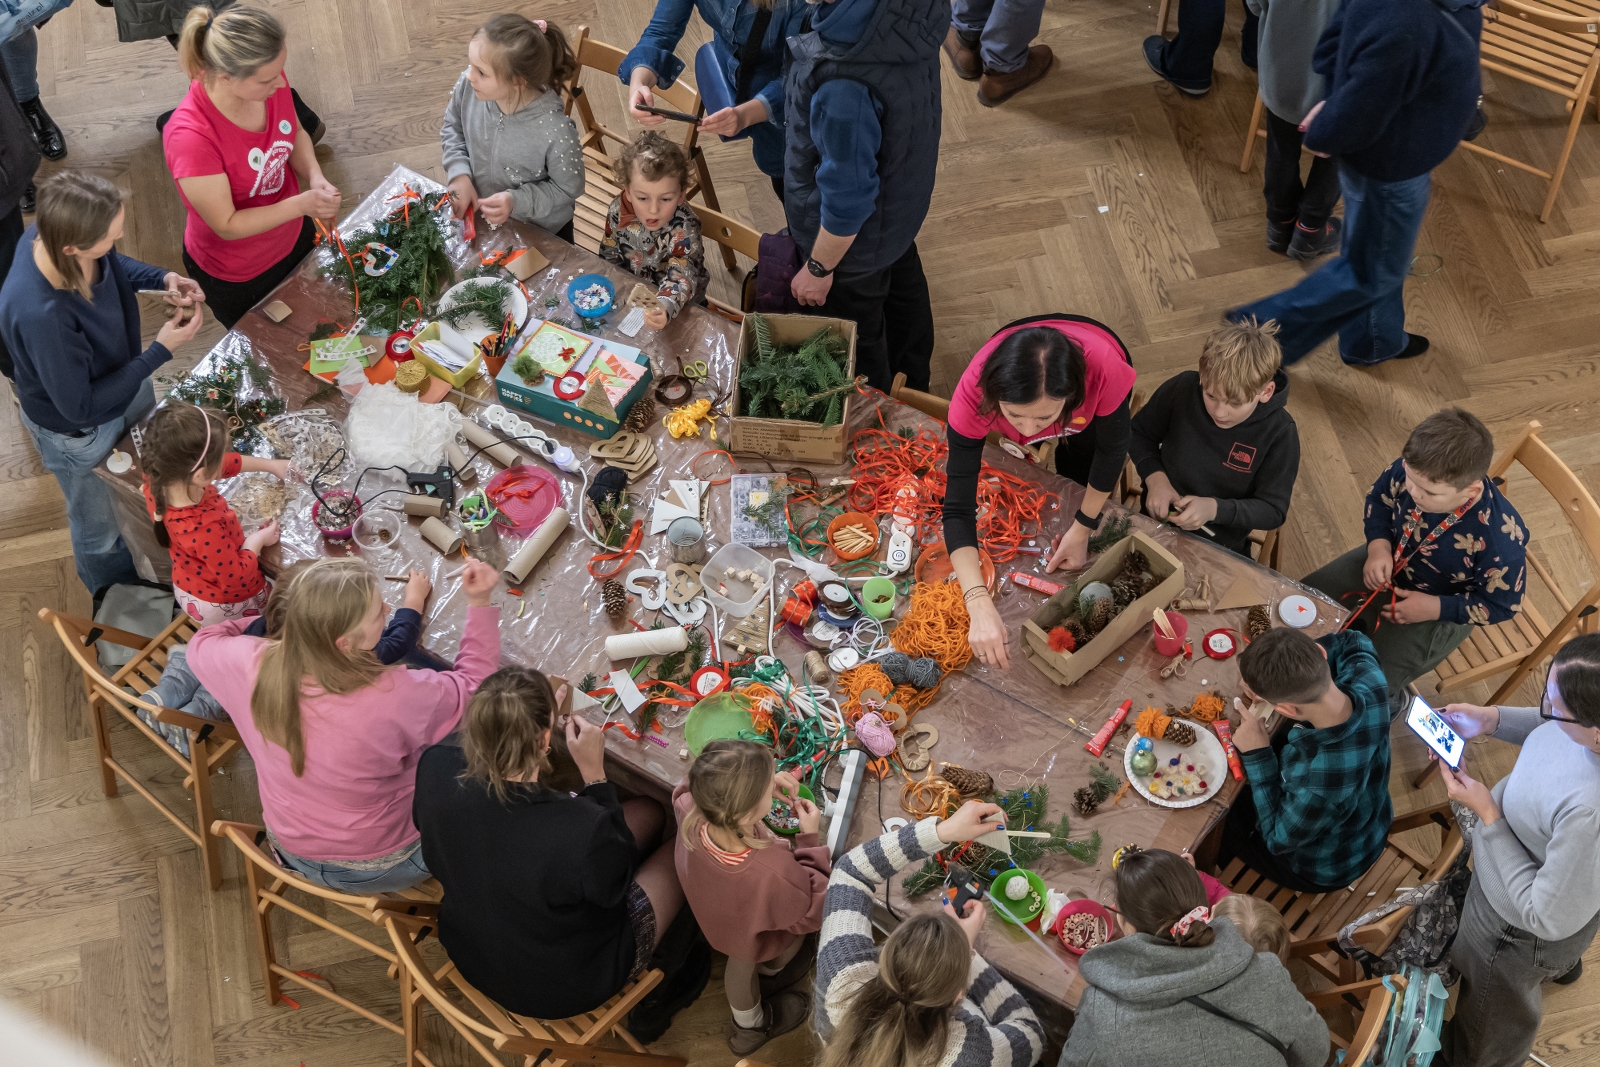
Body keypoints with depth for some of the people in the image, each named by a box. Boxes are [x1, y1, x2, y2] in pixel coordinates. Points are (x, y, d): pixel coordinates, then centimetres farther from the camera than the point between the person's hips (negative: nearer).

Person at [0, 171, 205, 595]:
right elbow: (80, 406, -32)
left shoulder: (56, 229, -26)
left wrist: (162, 278, -19)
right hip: (79, 431, -6)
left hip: (127, 379, 7)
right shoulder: (38, 315, -47)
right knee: (100, 529, 25)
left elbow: (116, 264, 0)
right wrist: (161, 350, -31)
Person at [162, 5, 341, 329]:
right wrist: (301, 204, -37)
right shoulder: (191, 136, -41)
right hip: (235, 273, -5)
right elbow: (227, 225, -30)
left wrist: (315, 177, -21)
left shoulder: (270, 81, -23)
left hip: (293, 236, 6)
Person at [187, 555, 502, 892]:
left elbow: (201, 644, 1)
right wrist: (480, 603, -17)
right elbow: (475, 684, -16)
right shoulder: (394, 696, -38)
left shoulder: (251, 665, -25)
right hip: (376, 869, -5)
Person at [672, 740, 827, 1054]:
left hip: (714, 918, 4)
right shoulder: (775, 874, -51)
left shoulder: (690, 811, -40)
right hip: (755, 938, -4)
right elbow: (811, 914, -27)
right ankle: (773, 970, 63)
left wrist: (760, 782, -20)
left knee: (742, 964, 36)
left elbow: (693, 789, -11)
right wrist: (810, 838, -26)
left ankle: (747, 1025, 64)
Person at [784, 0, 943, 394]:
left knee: (854, 346, 23)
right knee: (903, 281, 36)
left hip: (856, 235, -8)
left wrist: (819, 269, -13)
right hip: (905, 193, 8)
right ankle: (913, 382, 64)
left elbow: (847, 199, -32)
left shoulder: (845, 87, -47)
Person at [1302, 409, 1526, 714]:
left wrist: (1434, 608, -24)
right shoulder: (1414, 468, -27)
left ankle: (1388, 700, 28)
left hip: (1439, 611, -5)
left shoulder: (1501, 538, -38)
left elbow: (1500, 604, -20)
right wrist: (1378, 546, -17)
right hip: (1389, 564, 5)